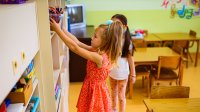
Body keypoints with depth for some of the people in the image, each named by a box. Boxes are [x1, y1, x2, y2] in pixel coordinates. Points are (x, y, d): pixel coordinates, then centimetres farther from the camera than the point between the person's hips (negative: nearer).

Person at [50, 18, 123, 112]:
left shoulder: (99, 57, -29)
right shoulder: (98, 51, -3)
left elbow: (75, 48, -27)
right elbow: (77, 42, -1)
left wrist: (57, 29, -22)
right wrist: (60, 28, -5)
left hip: (94, 91, -8)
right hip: (94, 89, 8)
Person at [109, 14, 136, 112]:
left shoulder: (127, 41, -18)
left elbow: (130, 58, -12)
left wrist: (133, 74, -8)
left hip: (122, 73, -3)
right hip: (112, 71, 4)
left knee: (121, 96, 10)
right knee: (113, 93, 25)